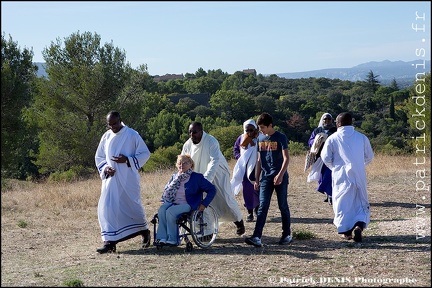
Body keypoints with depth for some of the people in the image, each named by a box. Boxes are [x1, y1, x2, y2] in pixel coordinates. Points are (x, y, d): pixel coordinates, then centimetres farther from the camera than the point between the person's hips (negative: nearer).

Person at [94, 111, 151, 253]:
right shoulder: (106, 136, 8)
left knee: (132, 206, 5)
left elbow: (145, 153, -4)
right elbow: (99, 157, 15)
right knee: (107, 208, -5)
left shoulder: (132, 135, -6)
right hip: (110, 179, 4)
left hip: (128, 180, -4)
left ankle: (145, 232, 31)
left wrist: (127, 160, -17)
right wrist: (105, 168, -5)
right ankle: (110, 242, -2)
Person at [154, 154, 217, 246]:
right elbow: (166, 191, 21)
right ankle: (162, 238, -27)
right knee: (161, 210, -27)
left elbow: (212, 190, -1)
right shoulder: (175, 177, 18)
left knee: (170, 212, -32)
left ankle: (173, 239, -22)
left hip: (187, 205, -5)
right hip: (173, 203, 5)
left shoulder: (197, 177, 1)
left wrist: (204, 204, -6)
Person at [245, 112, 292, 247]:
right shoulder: (260, 138, 10)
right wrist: (257, 179, 12)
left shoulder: (281, 137, -6)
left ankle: (287, 235, 17)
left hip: (280, 177, -4)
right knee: (262, 207, -5)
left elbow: (286, 158, -11)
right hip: (265, 177, 4)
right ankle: (257, 237, -13)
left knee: (283, 206, 4)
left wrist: (280, 175, -22)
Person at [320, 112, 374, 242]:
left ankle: (346, 231, 12)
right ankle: (359, 225, -11)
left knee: (342, 202, 10)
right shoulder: (362, 137, 2)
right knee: (361, 203, 12)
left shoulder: (332, 138, -4)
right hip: (359, 175, 2)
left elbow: (326, 158, -2)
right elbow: (369, 157, 10)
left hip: (341, 175, -2)